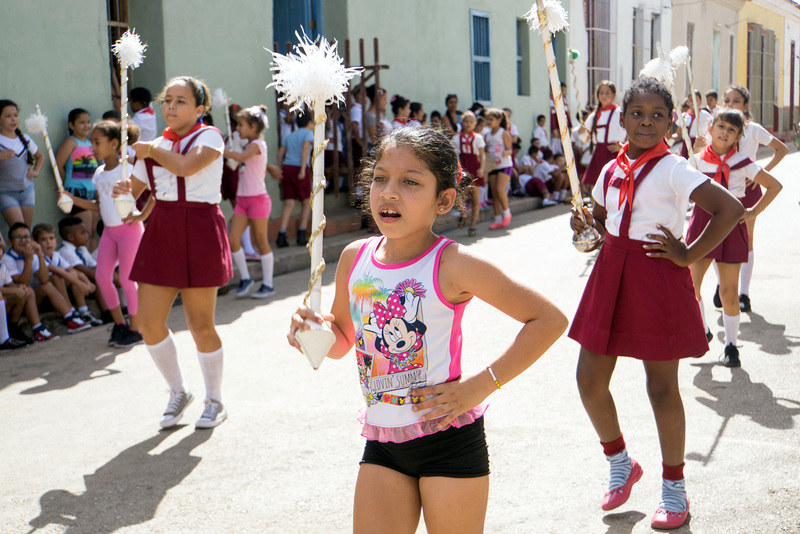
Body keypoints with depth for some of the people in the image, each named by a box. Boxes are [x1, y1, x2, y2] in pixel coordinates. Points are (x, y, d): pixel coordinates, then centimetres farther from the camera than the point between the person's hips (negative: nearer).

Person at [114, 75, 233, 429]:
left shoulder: (209, 136, -2)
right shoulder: (155, 145, 14)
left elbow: (186, 166, -22)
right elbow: (134, 188, 14)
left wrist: (150, 151, -7)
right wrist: (123, 188, -9)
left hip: (199, 230, -5)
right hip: (161, 230, 6)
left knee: (200, 325, 0)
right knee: (149, 321, 1)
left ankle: (215, 402, 20)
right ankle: (178, 392, 23)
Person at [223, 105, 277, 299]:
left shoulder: (258, 144, -12)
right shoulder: (248, 145, 15)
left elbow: (242, 157, -30)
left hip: (257, 198, -8)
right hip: (243, 199, 8)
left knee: (261, 242, 0)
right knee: (232, 239, -1)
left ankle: (268, 284, 9)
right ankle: (245, 278, 11)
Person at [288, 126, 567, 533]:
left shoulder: (453, 264, -14)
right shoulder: (354, 258, 1)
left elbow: (550, 319, -12)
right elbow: (343, 340, 17)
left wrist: (479, 386, -14)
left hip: (448, 438, -4)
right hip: (381, 441, 4)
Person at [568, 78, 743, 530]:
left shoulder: (674, 169, -11)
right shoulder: (612, 171, 9)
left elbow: (731, 208, -18)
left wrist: (690, 255, -15)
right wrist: (585, 223, 1)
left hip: (659, 281, -6)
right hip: (612, 275, 6)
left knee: (662, 388, 3)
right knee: (590, 379, 6)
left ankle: (674, 491, 21)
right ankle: (621, 465, 31)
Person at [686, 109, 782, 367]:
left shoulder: (742, 162, -3)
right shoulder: (698, 159, 2)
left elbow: (775, 185, 5)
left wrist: (754, 212, 0)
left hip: (731, 223, -2)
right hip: (703, 221, 2)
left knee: (729, 290, -1)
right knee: (690, 283, -3)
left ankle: (731, 345, 14)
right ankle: (702, 331, 22)